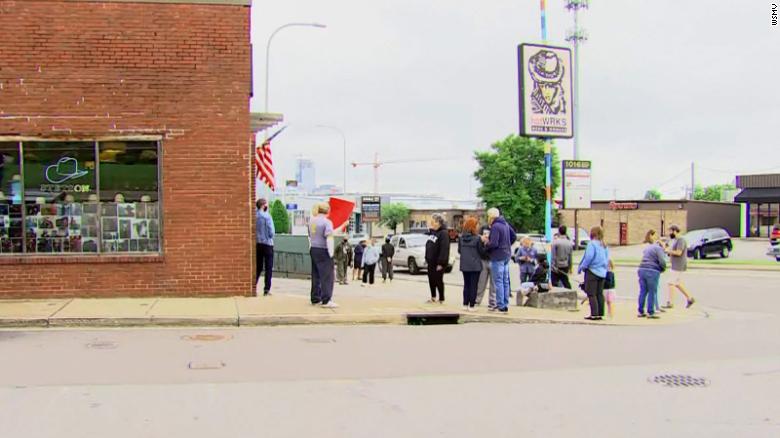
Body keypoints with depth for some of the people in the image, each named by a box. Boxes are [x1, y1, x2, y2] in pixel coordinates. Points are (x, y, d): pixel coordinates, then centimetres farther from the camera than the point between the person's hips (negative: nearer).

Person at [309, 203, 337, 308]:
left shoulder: (312, 221, 11)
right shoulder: (327, 222, -12)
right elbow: (329, 235, -23)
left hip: (313, 250, 8)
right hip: (323, 251, -8)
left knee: (316, 275, 13)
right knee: (327, 276, -6)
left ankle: (315, 299, 16)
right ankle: (326, 300, -11)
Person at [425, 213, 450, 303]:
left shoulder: (443, 233, -18)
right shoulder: (432, 232, 11)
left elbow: (444, 249, -23)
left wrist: (441, 263, -24)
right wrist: (427, 258, 15)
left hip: (439, 262, -8)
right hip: (431, 262, 8)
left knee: (438, 280, -1)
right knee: (431, 280, 13)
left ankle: (441, 299, 10)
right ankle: (433, 297, 26)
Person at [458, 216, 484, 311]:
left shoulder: (461, 237, -1)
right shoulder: (477, 238, -14)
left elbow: (459, 250, 8)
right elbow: (481, 251, -6)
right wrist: (483, 243, 7)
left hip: (464, 265, 4)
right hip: (475, 265, -4)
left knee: (466, 285, 15)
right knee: (473, 285, 3)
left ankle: (465, 304, 16)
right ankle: (471, 305, 3)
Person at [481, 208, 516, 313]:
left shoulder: (495, 227, -18)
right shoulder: (505, 224, 9)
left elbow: (493, 244, -23)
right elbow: (514, 236, 16)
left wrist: (486, 242, -5)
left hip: (497, 257, -8)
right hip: (506, 255, 8)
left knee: (498, 281, -4)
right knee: (505, 281, 12)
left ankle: (500, 305, -3)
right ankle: (505, 305, 17)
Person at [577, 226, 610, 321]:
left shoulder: (592, 244, -12)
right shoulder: (604, 245, 11)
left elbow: (589, 257, -21)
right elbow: (607, 259, 14)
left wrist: (581, 267, -11)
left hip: (592, 271, -7)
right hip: (602, 272, 7)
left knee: (591, 294, -4)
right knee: (599, 294, 11)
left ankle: (594, 314, -9)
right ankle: (600, 314, 11)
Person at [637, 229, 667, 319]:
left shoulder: (646, 248, 19)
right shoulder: (658, 248, -5)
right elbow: (662, 261, -13)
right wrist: (663, 268, 5)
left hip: (642, 270, 7)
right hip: (652, 271, -7)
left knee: (643, 291, 11)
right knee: (652, 292, 1)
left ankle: (641, 312, 15)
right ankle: (650, 313, 3)